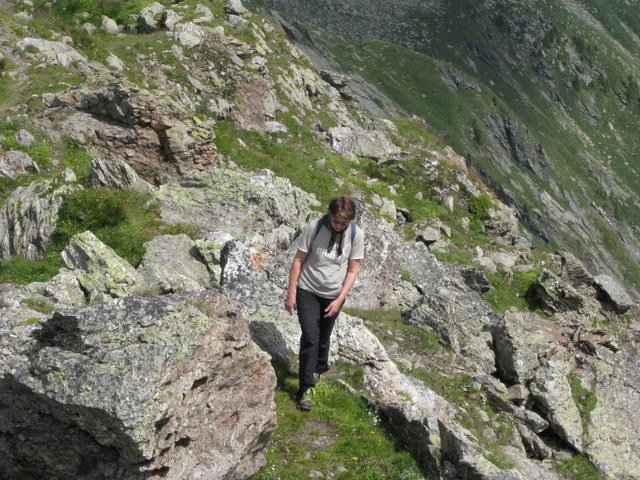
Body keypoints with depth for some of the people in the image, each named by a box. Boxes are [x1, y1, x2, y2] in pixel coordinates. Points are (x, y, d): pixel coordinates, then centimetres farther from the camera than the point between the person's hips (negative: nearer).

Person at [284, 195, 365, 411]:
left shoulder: (356, 235, -14)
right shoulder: (315, 227, -19)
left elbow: (352, 270, -6)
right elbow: (298, 260, -10)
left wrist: (339, 300, -11)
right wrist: (291, 293, -9)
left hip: (334, 295, 2)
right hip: (308, 291, -2)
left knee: (323, 337, 19)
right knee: (310, 337, -10)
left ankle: (319, 369, 45)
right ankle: (307, 388, -2)